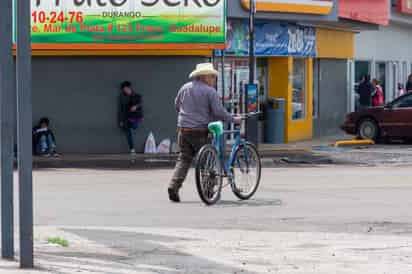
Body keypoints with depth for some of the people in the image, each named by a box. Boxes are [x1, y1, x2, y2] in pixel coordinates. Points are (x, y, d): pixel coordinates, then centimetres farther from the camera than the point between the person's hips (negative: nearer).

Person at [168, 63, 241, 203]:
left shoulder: (184, 88, 10)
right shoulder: (210, 91, -9)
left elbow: (177, 106, 22)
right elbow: (219, 112, -14)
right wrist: (233, 119, -1)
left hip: (183, 129, 5)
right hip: (200, 131, -5)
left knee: (183, 159, 9)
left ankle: (174, 186, -6)